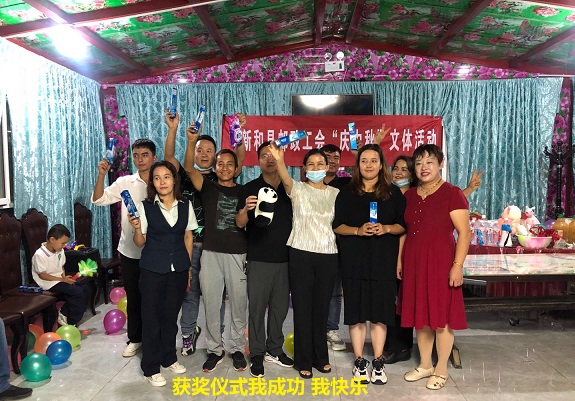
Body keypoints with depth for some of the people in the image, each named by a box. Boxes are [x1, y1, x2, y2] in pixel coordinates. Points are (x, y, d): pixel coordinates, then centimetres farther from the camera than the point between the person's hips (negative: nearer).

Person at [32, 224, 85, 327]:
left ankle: (64, 313, 4)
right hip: (49, 283, -8)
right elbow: (42, 275, -18)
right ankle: (71, 322, -3)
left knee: (82, 287, -10)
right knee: (78, 292, -20)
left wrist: (64, 277, -7)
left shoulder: (60, 251, 2)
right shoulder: (39, 255, -21)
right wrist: (62, 280, -21)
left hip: (60, 279, 8)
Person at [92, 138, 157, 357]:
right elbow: (99, 200, -5)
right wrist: (101, 175, -16)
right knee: (133, 297, 14)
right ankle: (135, 339, 30)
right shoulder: (125, 182, 1)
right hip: (129, 251, 2)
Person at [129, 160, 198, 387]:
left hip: (178, 269, 2)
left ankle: (169, 358, 33)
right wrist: (137, 228, -22)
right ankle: (151, 368, 21)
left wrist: (189, 267, 8)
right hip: (152, 270, -2)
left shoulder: (186, 206, 1)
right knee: (151, 317, 7)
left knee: (171, 315, 15)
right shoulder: (145, 207, -6)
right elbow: (140, 243, -1)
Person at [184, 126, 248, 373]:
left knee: (238, 306, 7)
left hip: (238, 254, 0)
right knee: (211, 305, 6)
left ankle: (237, 349, 24)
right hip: (211, 253, 0)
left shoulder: (243, 191, 9)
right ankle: (214, 350, 22)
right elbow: (189, 168, -9)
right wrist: (192, 142, -24)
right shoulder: (208, 188, 6)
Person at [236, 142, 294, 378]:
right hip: (259, 259, -4)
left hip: (285, 258, 4)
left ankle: (274, 349, 27)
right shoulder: (250, 188, -2)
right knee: (257, 308, 1)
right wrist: (246, 209, -29)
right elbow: (239, 224, -7)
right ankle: (257, 355, 13)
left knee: (280, 306, 11)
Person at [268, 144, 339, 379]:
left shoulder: (335, 193, 10)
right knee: (302, 307, 3)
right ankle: (304, 360, 17)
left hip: (328, 255, 3)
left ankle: (321, 356, 26)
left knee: (321, 307, 12)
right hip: (301, 254, -3)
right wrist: (279, 160, -42)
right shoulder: (298, 189, -4)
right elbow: (286, 180, -24)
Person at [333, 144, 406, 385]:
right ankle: (359, 362, 17)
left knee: (380, 312, 3)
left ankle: (378, 362, 17)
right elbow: (337, 226, 3)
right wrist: (358, 230, -15)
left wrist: (386, 228, -14)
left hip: (384, 260, 0)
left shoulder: (393, 193, 7)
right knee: (357, 312, 3)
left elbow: (403, 226, 6)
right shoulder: (347, 193, 6)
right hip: (354, 261, 0)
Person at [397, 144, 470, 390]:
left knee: (442, 317, 5)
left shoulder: (452, 194, -9)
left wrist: (457, 265, -17)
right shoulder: (409, 195, 9)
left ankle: (441, 370, 22)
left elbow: (464, 232, -12)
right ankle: (425, 365, 30)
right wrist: (399, 260, 10)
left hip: (440, 262, -6)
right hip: (414, 262, 6)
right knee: (420, 315, 14)